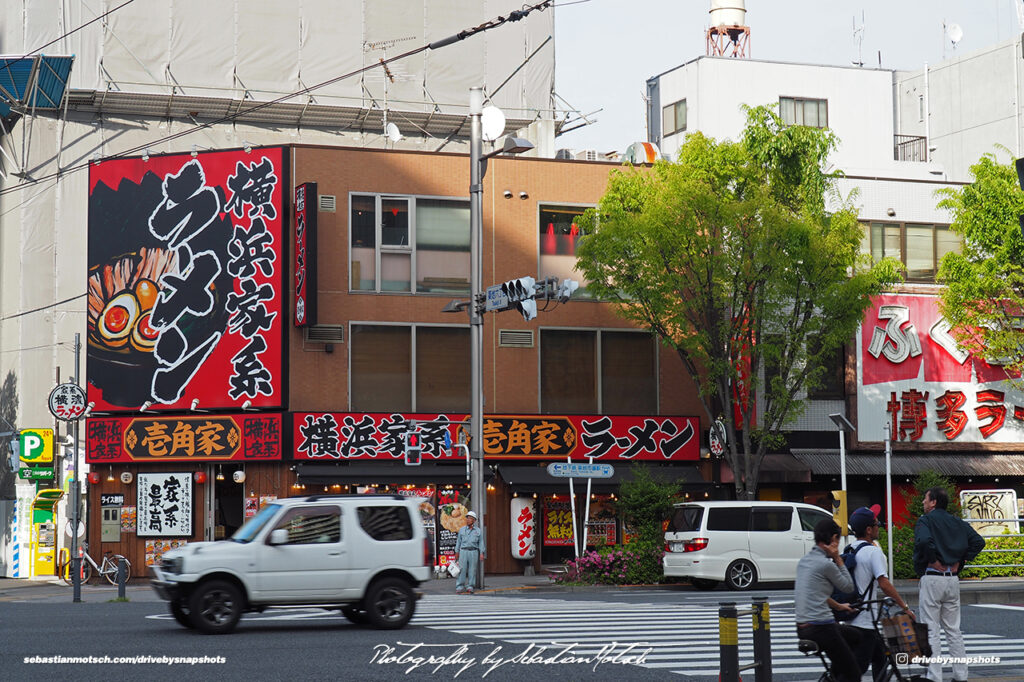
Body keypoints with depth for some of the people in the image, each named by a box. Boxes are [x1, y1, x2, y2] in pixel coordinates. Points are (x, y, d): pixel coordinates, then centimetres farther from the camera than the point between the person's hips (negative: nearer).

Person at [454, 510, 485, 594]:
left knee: (472, 570, 0)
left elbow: (481, 542, 8)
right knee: (461, 569, -7)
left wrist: (482, 553, -1)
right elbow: (458, 541, 11)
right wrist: (457, 552, 6)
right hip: (463, 551, 0)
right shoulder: (462, 530, 10)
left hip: (473, 552, 0)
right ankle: (459, 587, -7)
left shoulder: (478, 531, 9)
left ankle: (470, 587, 6)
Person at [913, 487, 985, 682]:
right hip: (953, 578, 6)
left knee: (930, 630, -3)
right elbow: (978, 541, 7)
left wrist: (933, 561, -14)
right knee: (953, 629, 14)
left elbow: (923, 541, -27)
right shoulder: (958, 523, 12)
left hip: (932, 579, -6)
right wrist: (961, 560, 6)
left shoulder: (925, 521, -7)